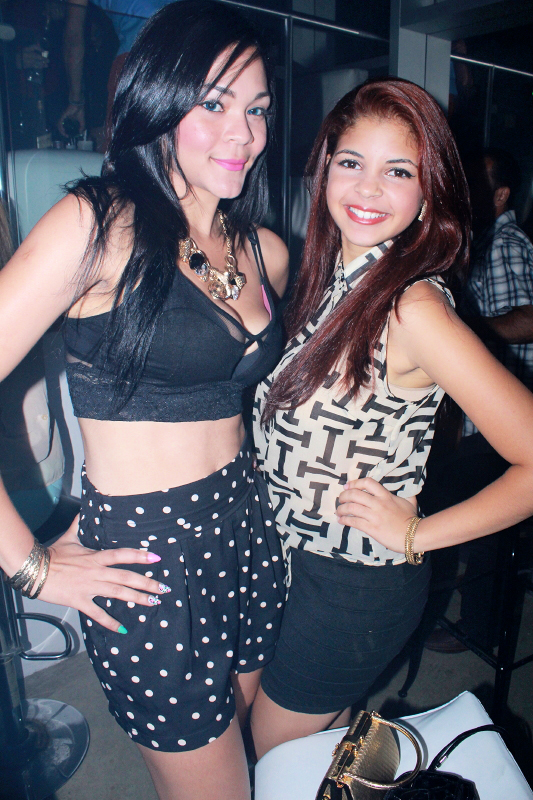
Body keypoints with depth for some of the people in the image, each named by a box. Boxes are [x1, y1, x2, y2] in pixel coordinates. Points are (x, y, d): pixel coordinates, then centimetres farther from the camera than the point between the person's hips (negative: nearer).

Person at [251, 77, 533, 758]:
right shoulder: (333, 275, -1)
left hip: (358, 584, -6)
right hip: (297, 554, 7)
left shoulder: (413, 306, -25)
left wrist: (415, 535, -18)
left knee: (277, 761, 19)